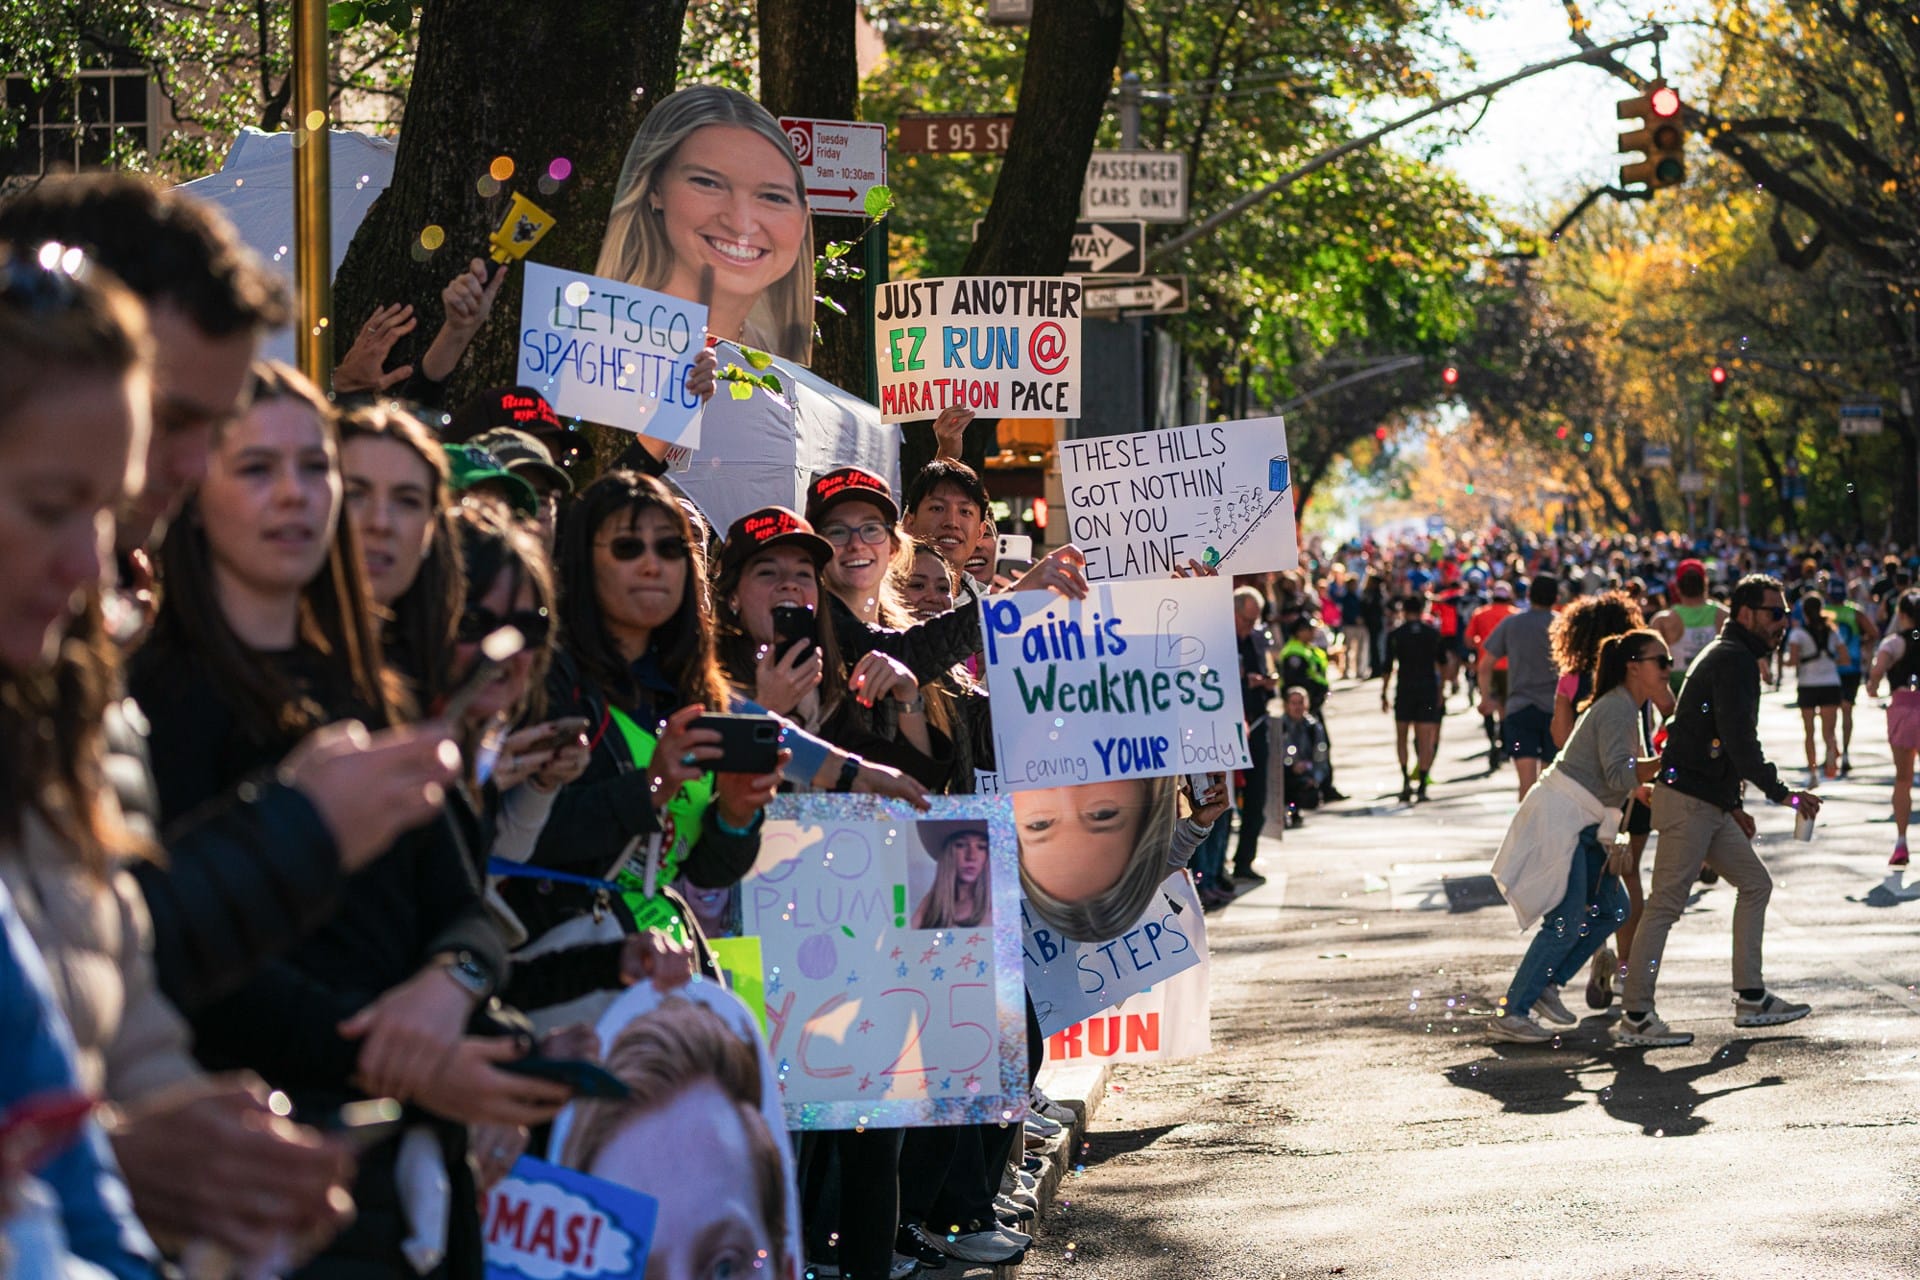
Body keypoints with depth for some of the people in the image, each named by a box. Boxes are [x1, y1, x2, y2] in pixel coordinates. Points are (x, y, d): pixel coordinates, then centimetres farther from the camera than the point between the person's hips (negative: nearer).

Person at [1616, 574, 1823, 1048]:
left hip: (1708, 804, 11)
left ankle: (1751, 999, 16)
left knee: (1755, 884, 14)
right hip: (1688, 800, -11)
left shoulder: (1733, 657, 20)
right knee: (1666, 903, -9)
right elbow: (1739, 740, -24)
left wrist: (1733, 806, 25)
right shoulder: (1733, 659, -13)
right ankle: (1635, 1018, -8)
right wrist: (1781, 794, -21)